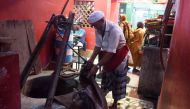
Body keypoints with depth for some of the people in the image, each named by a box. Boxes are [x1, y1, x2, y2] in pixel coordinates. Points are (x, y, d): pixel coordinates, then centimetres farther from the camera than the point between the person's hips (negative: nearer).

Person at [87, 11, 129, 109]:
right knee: (105, 75, 17)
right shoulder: (98, 29, -14)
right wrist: (90, 60, -16)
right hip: (107, 53, 6)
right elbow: (98, 46, -7)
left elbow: (111, 52, -34)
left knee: (117, 79, 5)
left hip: (118, 53, -6)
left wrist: (97, 66, -34)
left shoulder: (114, 30, -34)